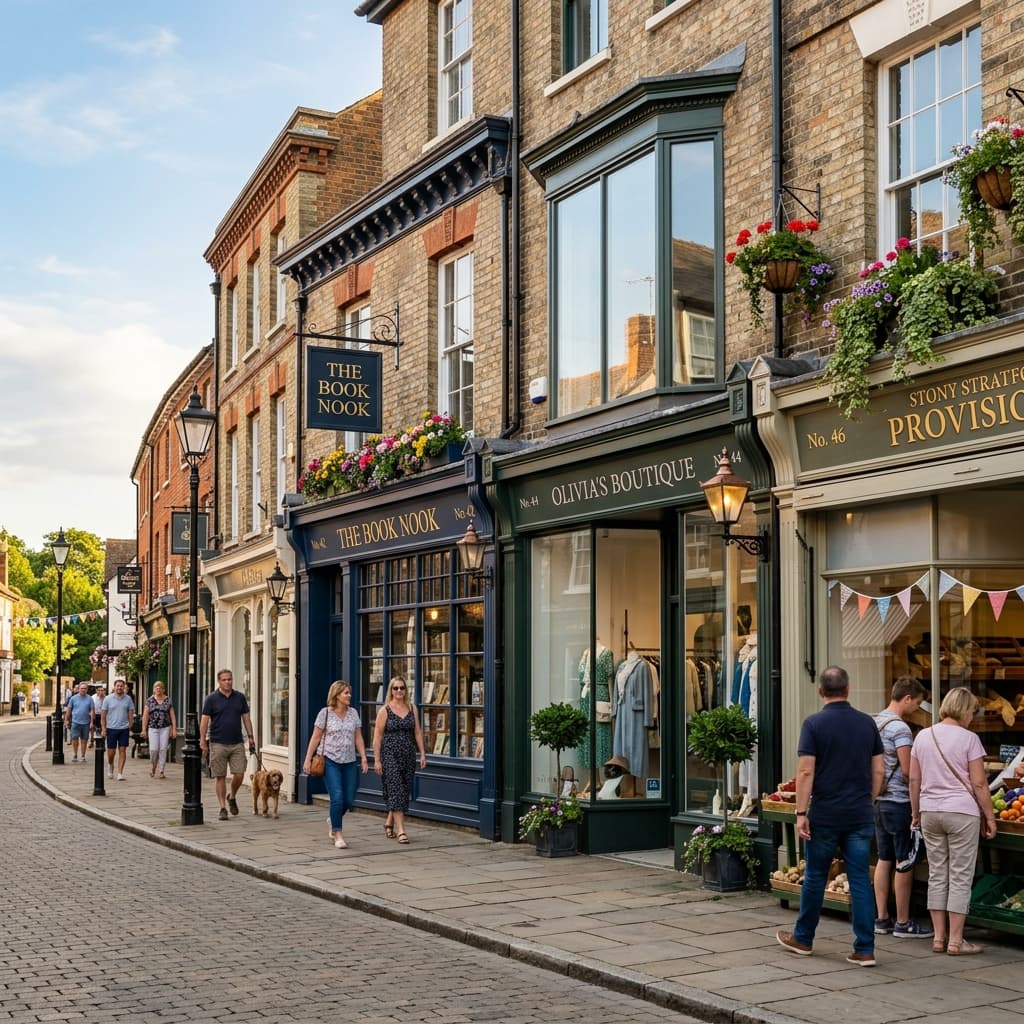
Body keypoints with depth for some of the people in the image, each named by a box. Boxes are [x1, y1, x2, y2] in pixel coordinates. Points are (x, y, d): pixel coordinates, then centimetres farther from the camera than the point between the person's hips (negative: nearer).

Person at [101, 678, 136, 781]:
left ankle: (120, 773, 1)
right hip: (111, 728, -1)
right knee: (111, 751, 4)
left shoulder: (128, 699, 3)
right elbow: (103, 715, 1)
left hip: (124, 728, 1)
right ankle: (110, 765, 35)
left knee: (122, 750, -2)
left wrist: (130, 726, 0)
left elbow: (131, 714, 7)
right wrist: (103, 728, -4)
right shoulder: (108, 699, -1)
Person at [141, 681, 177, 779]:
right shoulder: (149, 700, 5)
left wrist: (174, 729, -1)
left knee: (163, 749, -3)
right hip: (153, 728, 0)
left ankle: (161, 771, 5)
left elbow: (172, 716, 5)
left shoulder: (168, 700, 6)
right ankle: (153, 766, 20)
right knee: (154, 749, -8)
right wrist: (144, 729, -1)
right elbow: (145, 716, 4)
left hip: (165, 728, 0)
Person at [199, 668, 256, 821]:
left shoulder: (240, 697, 8)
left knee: (239, 775, -3)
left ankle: (232, 797, 24)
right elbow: (204, 721, -1)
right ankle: (223, 808, 9)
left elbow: (246, 718, 13)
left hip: (237, 743, 2)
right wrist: (203, 742, -6)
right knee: (220, 776, 1)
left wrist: (250, 737, 9)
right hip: (218, 744, -2)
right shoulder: (211, 699, -1)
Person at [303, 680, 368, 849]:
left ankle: (333, 820, 34)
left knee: (349, 800, 4)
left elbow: (358, 738, 11)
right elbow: (316, 737, 0)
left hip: (349, 762, 4)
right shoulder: (325, 713, -3)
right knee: (337, 798, -14)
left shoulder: (353, 713, 8)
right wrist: (307, 759, -4)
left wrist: (363, 758, 3)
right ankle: (338, 835, -2)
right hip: (331, 761, -4)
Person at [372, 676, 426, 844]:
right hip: (390, 754, -5)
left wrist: (422, 754, 4)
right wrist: (377, 760, -8)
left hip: (409, 755, 5)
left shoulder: (412, 709, 8)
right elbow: (377, 736, -4)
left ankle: (389, 822, 31)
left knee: (404, 791, 10)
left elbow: (418, 732, 10)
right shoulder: (385, 710, -3)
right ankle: (400, 830, -13)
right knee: (396, 790, -11)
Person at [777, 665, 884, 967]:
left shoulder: (814, 723, -9)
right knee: (860, 880, 4)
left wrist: (801, 812, -10)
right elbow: (878, 771, 7)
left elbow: (806, 771, -13)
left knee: (815, 877, 11)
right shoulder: (867, 723, 4)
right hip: (861, 814, 3)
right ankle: (865, 949, 3)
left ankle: (803, 938, 25)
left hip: (825, 814, -3)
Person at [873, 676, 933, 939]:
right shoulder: (900, 728, -16)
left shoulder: (874, 723, 11)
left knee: (884, 859, 12)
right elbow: (907, 771, -19)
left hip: (879, 800, 9)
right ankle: (903, 923, 5)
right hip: (899, 801, -9)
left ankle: (881, 919, 16)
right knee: (904, 863, -1)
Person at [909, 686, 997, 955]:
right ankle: (956, 940, 3)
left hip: (930, 812, 5)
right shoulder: (968, 739, -8)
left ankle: (939, 937, 14)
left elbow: (914, 779, 9)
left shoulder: (923, 736, 6)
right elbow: (979, 784, -9)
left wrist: (916, 812, 17)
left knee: (937, 875, 11)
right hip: (962, 812, -5)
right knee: (960, 877, 2)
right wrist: (990, 817, -1)